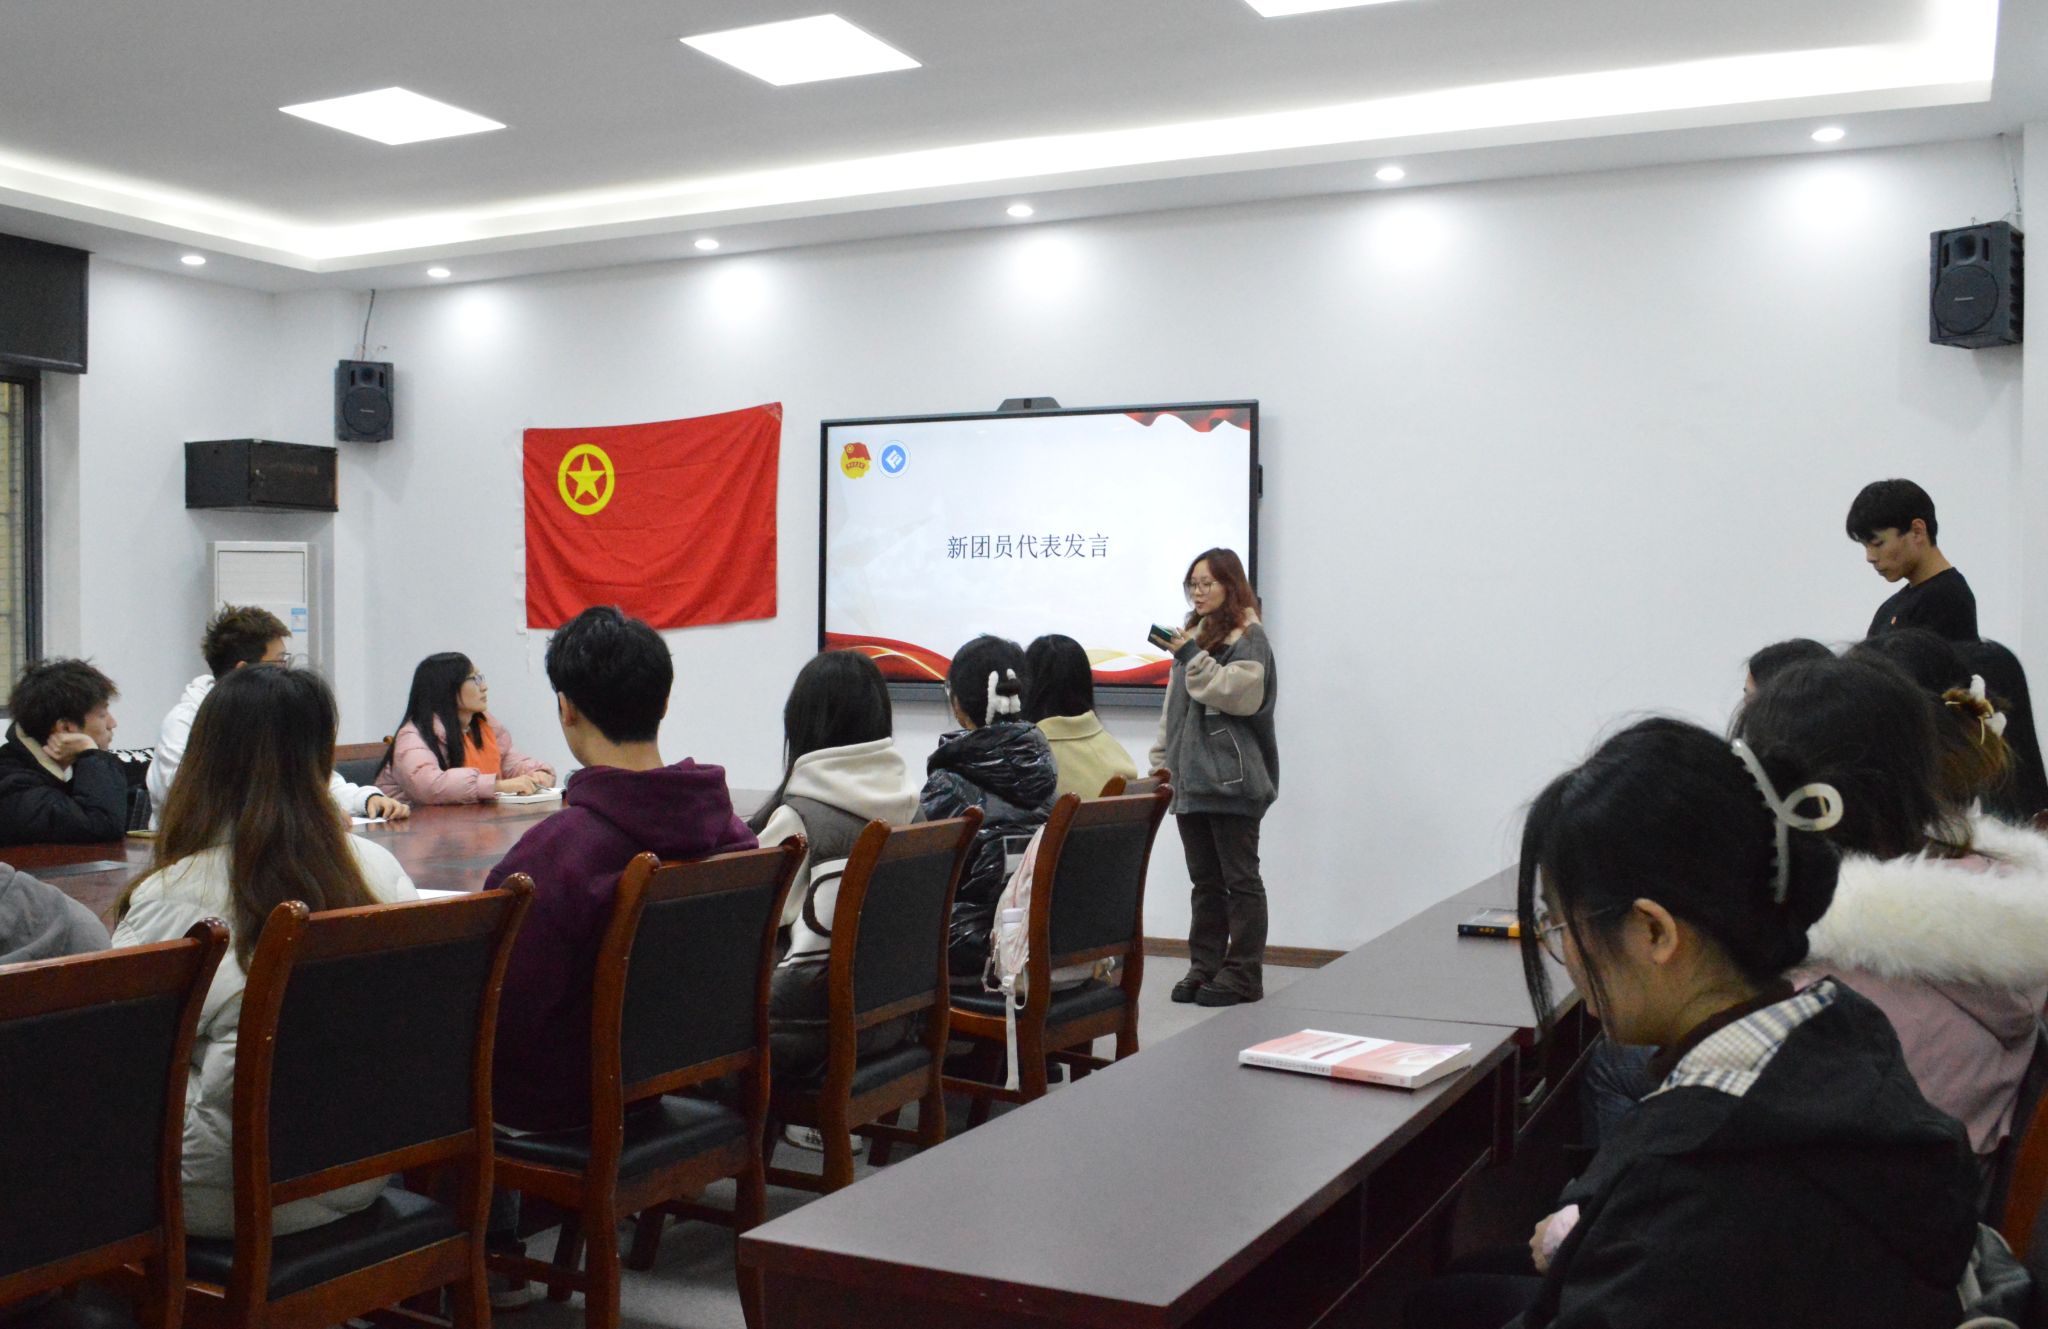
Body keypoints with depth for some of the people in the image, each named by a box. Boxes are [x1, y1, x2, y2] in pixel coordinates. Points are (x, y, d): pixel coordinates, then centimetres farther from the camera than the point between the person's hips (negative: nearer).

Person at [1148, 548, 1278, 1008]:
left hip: (1232, 779, -7)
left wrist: (1193, 658, -18)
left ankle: (1242, 974, 3)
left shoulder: (1247, 636, -4)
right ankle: (1205, 967, 18)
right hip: (1192, 778, 8)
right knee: (1205, 881, 12)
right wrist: (1162, 759, 16)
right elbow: (1173, 706, 21)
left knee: (1240, 879, -1)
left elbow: (1242, 695, -19)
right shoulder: (1194, 634, 18)